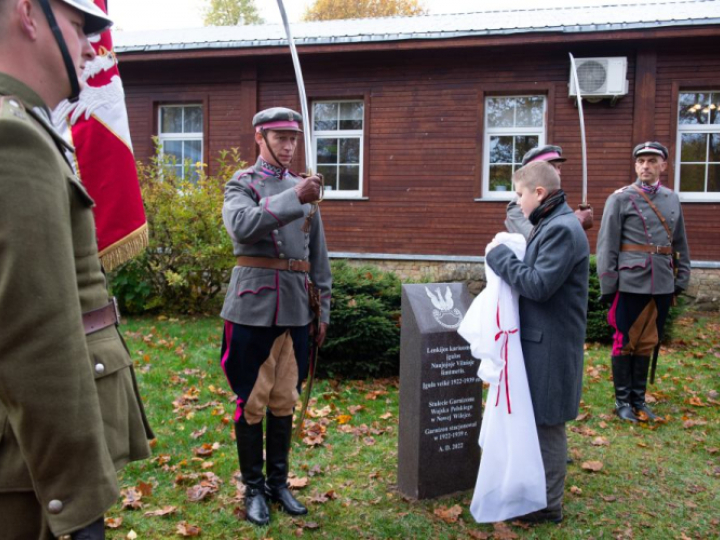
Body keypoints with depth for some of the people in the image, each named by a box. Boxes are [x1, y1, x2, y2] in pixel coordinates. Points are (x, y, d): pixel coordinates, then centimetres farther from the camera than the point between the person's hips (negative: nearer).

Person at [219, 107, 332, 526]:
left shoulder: (305, 188, 12)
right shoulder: (242, 184, 1)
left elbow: (319, 256, 14)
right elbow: (242, 226, -22)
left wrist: (323, 310, 11)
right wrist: (294, 199, -29)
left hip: (296, 312, 4)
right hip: (253, 309, -4)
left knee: (285, 400, 12)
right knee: (252, 401, 5)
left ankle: (279, 482, 27)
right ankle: (254, 488, 20)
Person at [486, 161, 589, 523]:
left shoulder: (562, 230, -19)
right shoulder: (551, 225, 12)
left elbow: (538, 285, -24)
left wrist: (499, 256, -15)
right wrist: (506, 256, 4)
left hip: (550, 345, -10)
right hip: (539, 340, 10)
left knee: (548, 422, 2)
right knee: (536, 419, 20)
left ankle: (549, 505, 17)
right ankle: (538, 487, 35)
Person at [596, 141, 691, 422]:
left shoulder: (672, 199, 10)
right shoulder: (620, 198, -4)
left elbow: (680, 244, 16)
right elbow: (606, 246, -7)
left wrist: (681, 280, 11)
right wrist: (608, 287, -10)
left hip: (662, 286, 4)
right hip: (630, 284, -4)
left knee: (647, 343, 13)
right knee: (625, 343, 5)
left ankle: (639, 398, 25)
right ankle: (622, 400, 18)